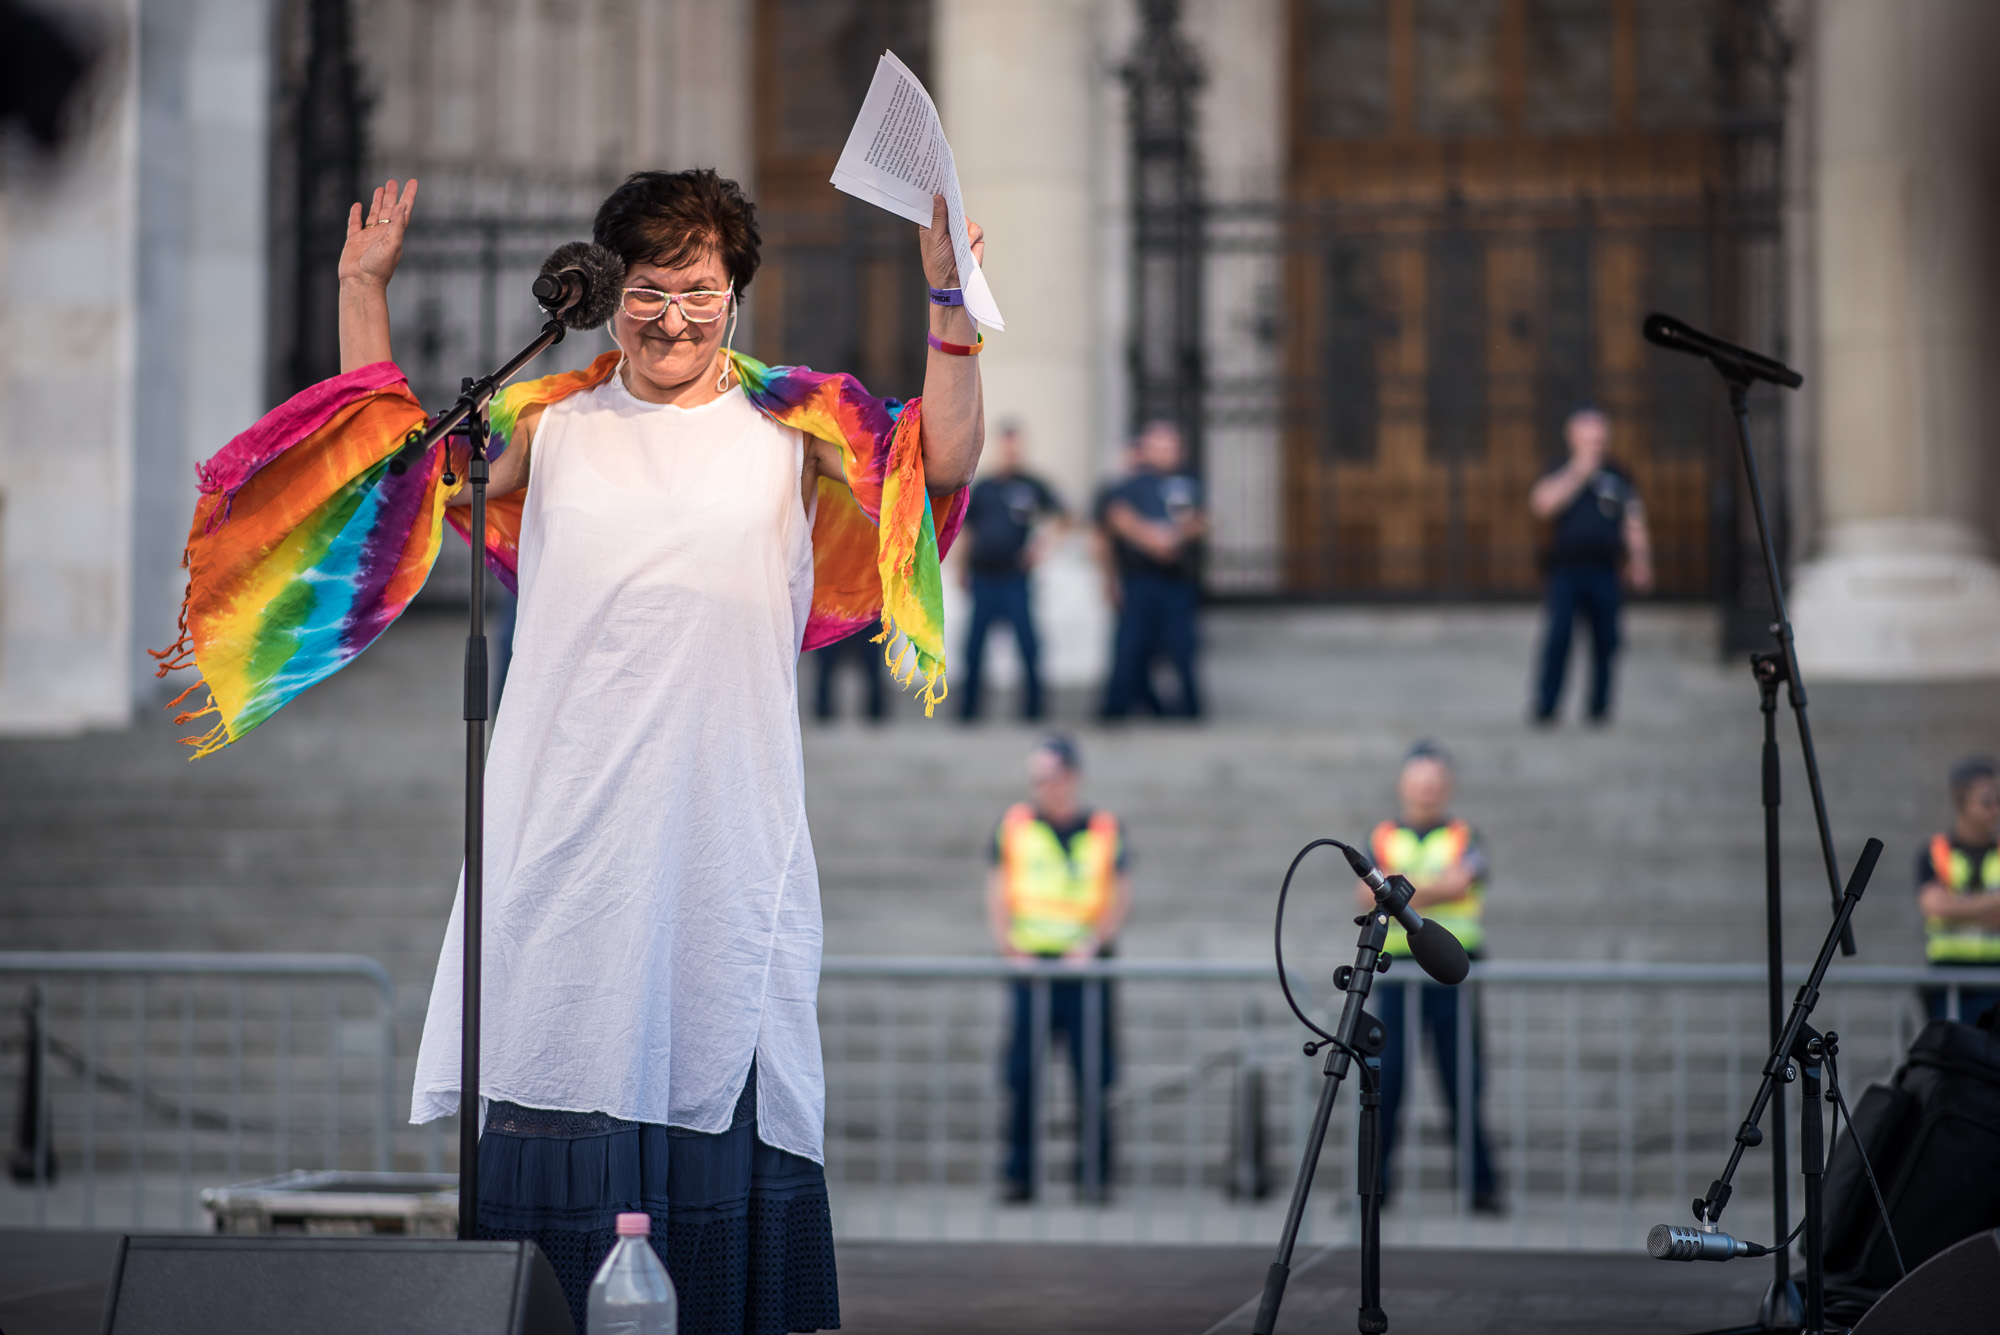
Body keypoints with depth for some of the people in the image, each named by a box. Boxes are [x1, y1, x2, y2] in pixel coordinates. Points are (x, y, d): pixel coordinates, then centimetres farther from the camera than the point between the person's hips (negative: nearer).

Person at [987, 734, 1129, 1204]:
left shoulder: (1105, 830, 7)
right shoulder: (1014, 823, 9)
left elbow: (1119, 897, 6)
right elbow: (997, 890, 8)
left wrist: (1093, 943, -9)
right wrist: (1008, 944, -6)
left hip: (1085, 965, 0)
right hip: (1029, 963, 0)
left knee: (1094, 1076, -3)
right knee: (1022, 1073, -3)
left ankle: (1094, 1174, 4)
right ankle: (1018, 1173, 3)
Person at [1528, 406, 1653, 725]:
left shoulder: (1618, 478, 13)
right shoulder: (1559, 474, 7)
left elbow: (1634, 525, 14)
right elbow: (1543, 505, -12)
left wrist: (1640, 564, 4)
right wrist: (1579, 472, -11)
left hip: (1604, 571, 2)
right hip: (1565, 570, -2)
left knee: (1605, 639, 1)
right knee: (1558, 637, -9)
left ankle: (1600, 707, 12)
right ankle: (1545, 707, -4)